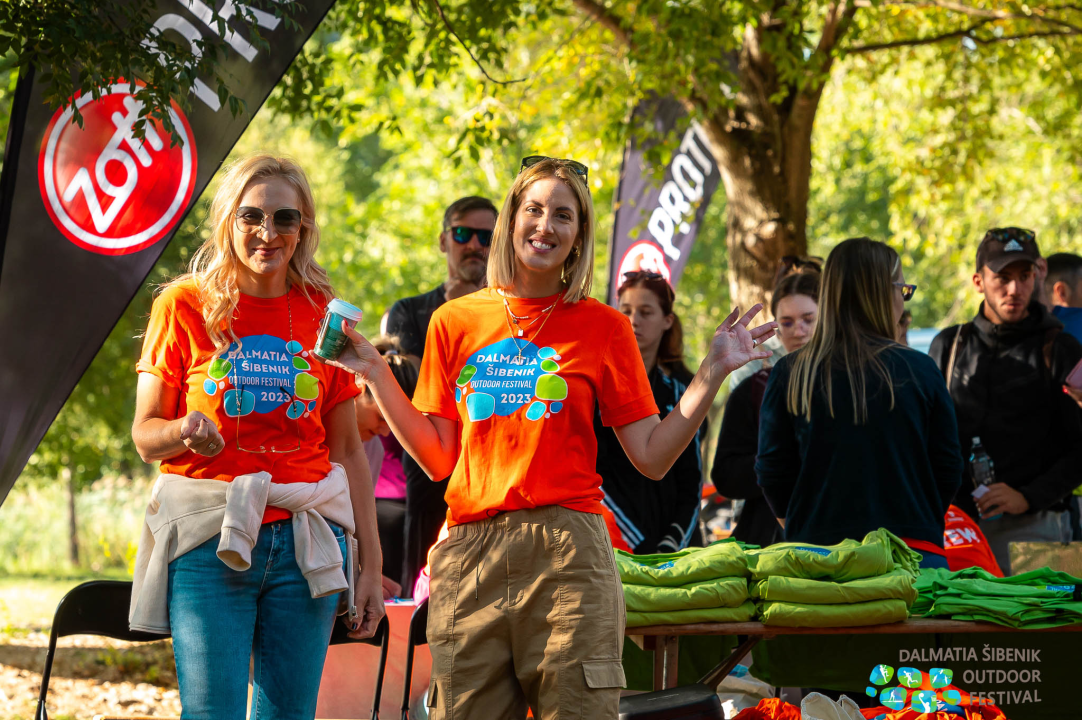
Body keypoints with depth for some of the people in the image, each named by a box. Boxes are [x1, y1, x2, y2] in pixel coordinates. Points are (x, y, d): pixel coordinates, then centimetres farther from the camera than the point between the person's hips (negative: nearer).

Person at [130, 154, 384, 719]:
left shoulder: (323, 316, 10)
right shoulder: (185, 305, 2)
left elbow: (348, 450, 11)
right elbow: (145, 435, 2)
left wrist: (370, 564, 7)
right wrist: (184, 432, -21)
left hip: (305, 544, 2)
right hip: (209, 540, -2)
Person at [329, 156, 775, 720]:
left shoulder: (603, 328, 7)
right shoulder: (455, 322, 12)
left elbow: (652, 457, 3)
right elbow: (438, 458, 13)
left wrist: (712, 374, -4)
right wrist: (376, 376, 8)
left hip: (566, 553, -2)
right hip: (470, 556, 2)